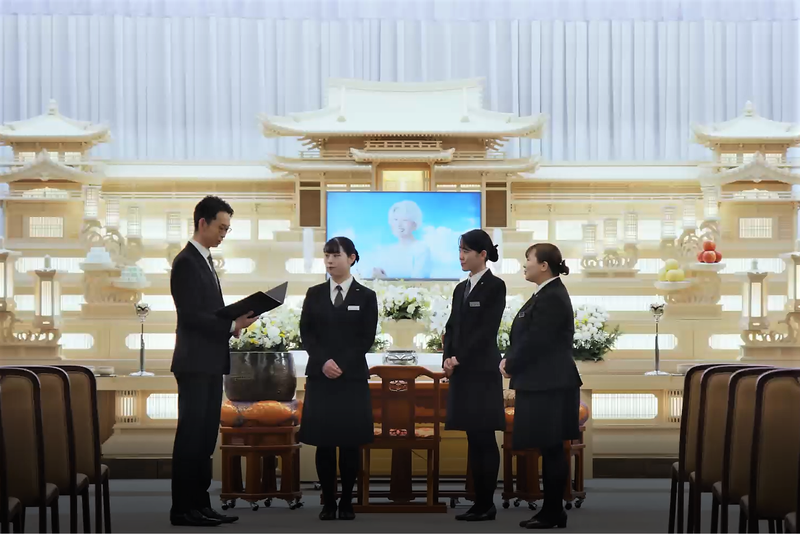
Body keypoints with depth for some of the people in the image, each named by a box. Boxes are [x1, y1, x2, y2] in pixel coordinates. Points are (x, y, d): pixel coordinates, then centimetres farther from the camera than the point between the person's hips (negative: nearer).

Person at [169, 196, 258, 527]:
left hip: (210, 363, 9)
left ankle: (200, 504, 13)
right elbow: (190, 316, -18)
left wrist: (232, 326, 5)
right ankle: (182, 509, -3)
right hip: (195, 364, -9)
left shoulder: (205, 261, 18)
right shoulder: (186, 262, -11)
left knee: (205, 438, 9)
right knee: (190, 437, -6)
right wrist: (232, 325, -19)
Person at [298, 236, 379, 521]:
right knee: (323, 442, 0)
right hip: (320, 377, 2)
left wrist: (342, 366, -13)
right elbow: (306, 333, 3)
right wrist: (324, 362, -13)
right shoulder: (314, 294, 9)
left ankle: (347, 501, 8)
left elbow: (366, 339, -3)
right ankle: (328, 501, 6)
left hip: (353, 377, -2)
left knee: (349, 442, -1)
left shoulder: (366, 296, 3)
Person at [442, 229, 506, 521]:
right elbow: (452, 328, 13)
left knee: (484, 439, -4)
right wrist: (447, 358, -3)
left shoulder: (495, 286, -7)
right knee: (473, 440, 8)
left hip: (482, 371, -7)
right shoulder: (461, 288, 16)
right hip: (461, 372, 7)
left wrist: (459, 359, -13)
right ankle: (479, 502, 11)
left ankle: (487, 505, 0)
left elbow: (486, 330, -13)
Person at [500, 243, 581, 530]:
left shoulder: (552, 298, -16)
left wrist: (510, 365, -6)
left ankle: (553, 512, 2)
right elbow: (524, 336, 17)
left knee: (551, 449, -3)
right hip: (542, 383, 10)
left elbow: (535, 341, -19)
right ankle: (552, 510, 17)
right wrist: (510, 359, 1)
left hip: (550, 385, -10)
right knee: (550, 449, 12)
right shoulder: (546, 294, 15)